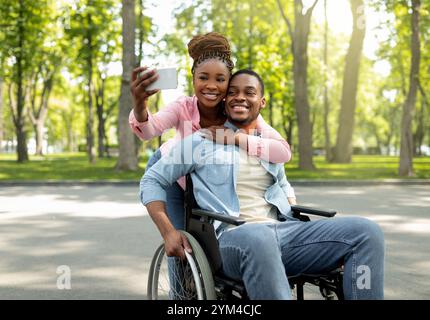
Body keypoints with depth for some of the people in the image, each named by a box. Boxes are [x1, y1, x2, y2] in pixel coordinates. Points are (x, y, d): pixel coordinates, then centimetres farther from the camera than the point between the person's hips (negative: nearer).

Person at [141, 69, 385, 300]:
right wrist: (168, 231, -4)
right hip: (232, 237, -5)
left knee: (366, 231, -17)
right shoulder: (201, 141, 10)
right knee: (258, 239, -44)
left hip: (283, 232, 5)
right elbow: (152, 180, 13)